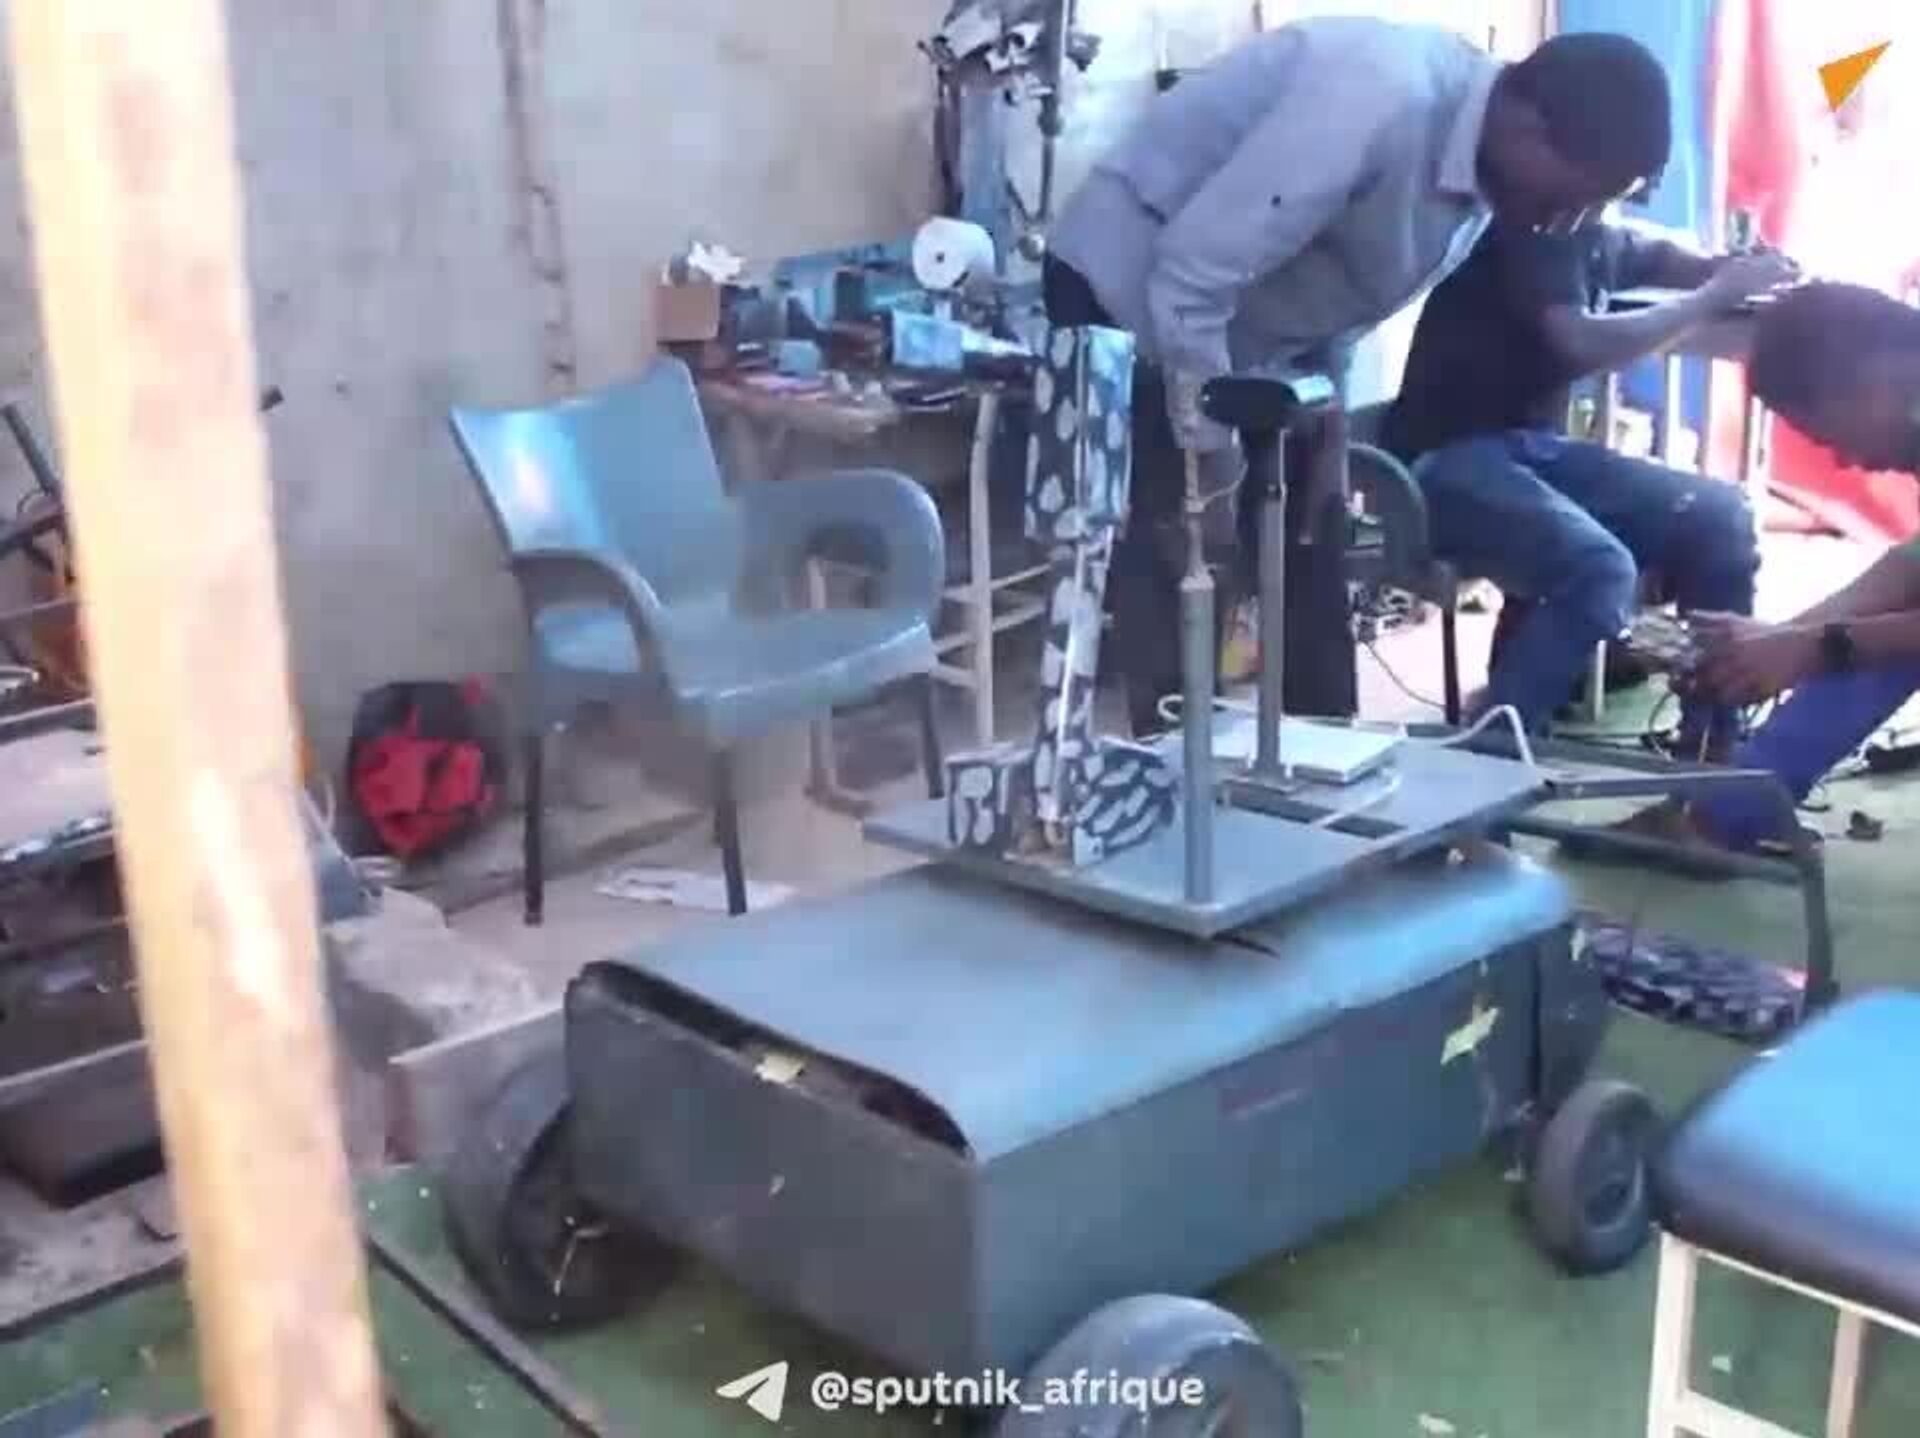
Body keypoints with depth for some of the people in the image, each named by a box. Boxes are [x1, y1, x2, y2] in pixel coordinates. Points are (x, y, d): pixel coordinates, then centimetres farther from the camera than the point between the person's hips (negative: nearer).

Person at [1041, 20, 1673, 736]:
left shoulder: (1484, 168, -4)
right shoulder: (1380, 105, -33)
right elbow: (1187, 280, -31)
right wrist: (1212, 464, -22)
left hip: (1250, 328, 9)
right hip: (1128, 294, -8)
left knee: (1308, 566, 9)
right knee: (1178, 595, -10)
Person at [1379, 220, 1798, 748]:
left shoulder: (1597, 236, 11)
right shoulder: (1523, 223, -13)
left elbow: (1655, 256, 34)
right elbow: (1582, 344, -24)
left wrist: (1727, 270, 11)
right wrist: (1714, 296, -12)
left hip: (1534, 444, 9)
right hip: (1448, 457, -9)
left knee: (1720, 515, -5)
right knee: (1600, 570, -32)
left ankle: (1715, 750, 2)